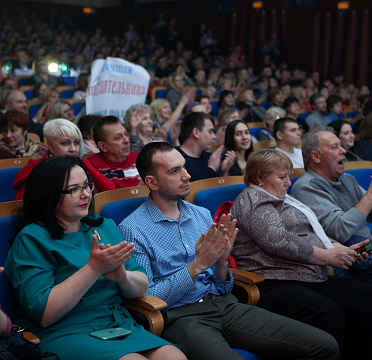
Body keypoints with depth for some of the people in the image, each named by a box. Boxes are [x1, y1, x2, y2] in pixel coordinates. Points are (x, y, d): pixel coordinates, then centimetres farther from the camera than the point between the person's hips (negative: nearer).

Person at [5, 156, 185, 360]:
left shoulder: (105, 226, 15)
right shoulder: (31, 239, -3)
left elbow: (141, 288, 12)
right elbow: (42, 314, -14)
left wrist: (122, 276, -12)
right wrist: (94, 268, -18)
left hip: (120, 325, 6)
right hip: (65, 334, -5)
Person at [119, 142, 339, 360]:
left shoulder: (202, 215, 14)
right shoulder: (133, 229, -4)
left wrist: (220, 263, -6)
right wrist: (197, 266, -14)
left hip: (225, 305, 5)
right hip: (180, 316, -5)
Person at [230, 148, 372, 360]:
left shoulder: (282, 200, 28)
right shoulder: (252, 200, -2)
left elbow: (314, 236, 28)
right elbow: (279, 242, -15)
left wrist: (343, 250, 9)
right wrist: (328, 256, -9)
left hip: (314, 280, 9)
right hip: (275, 286, -9)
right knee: (330, 314, -32)